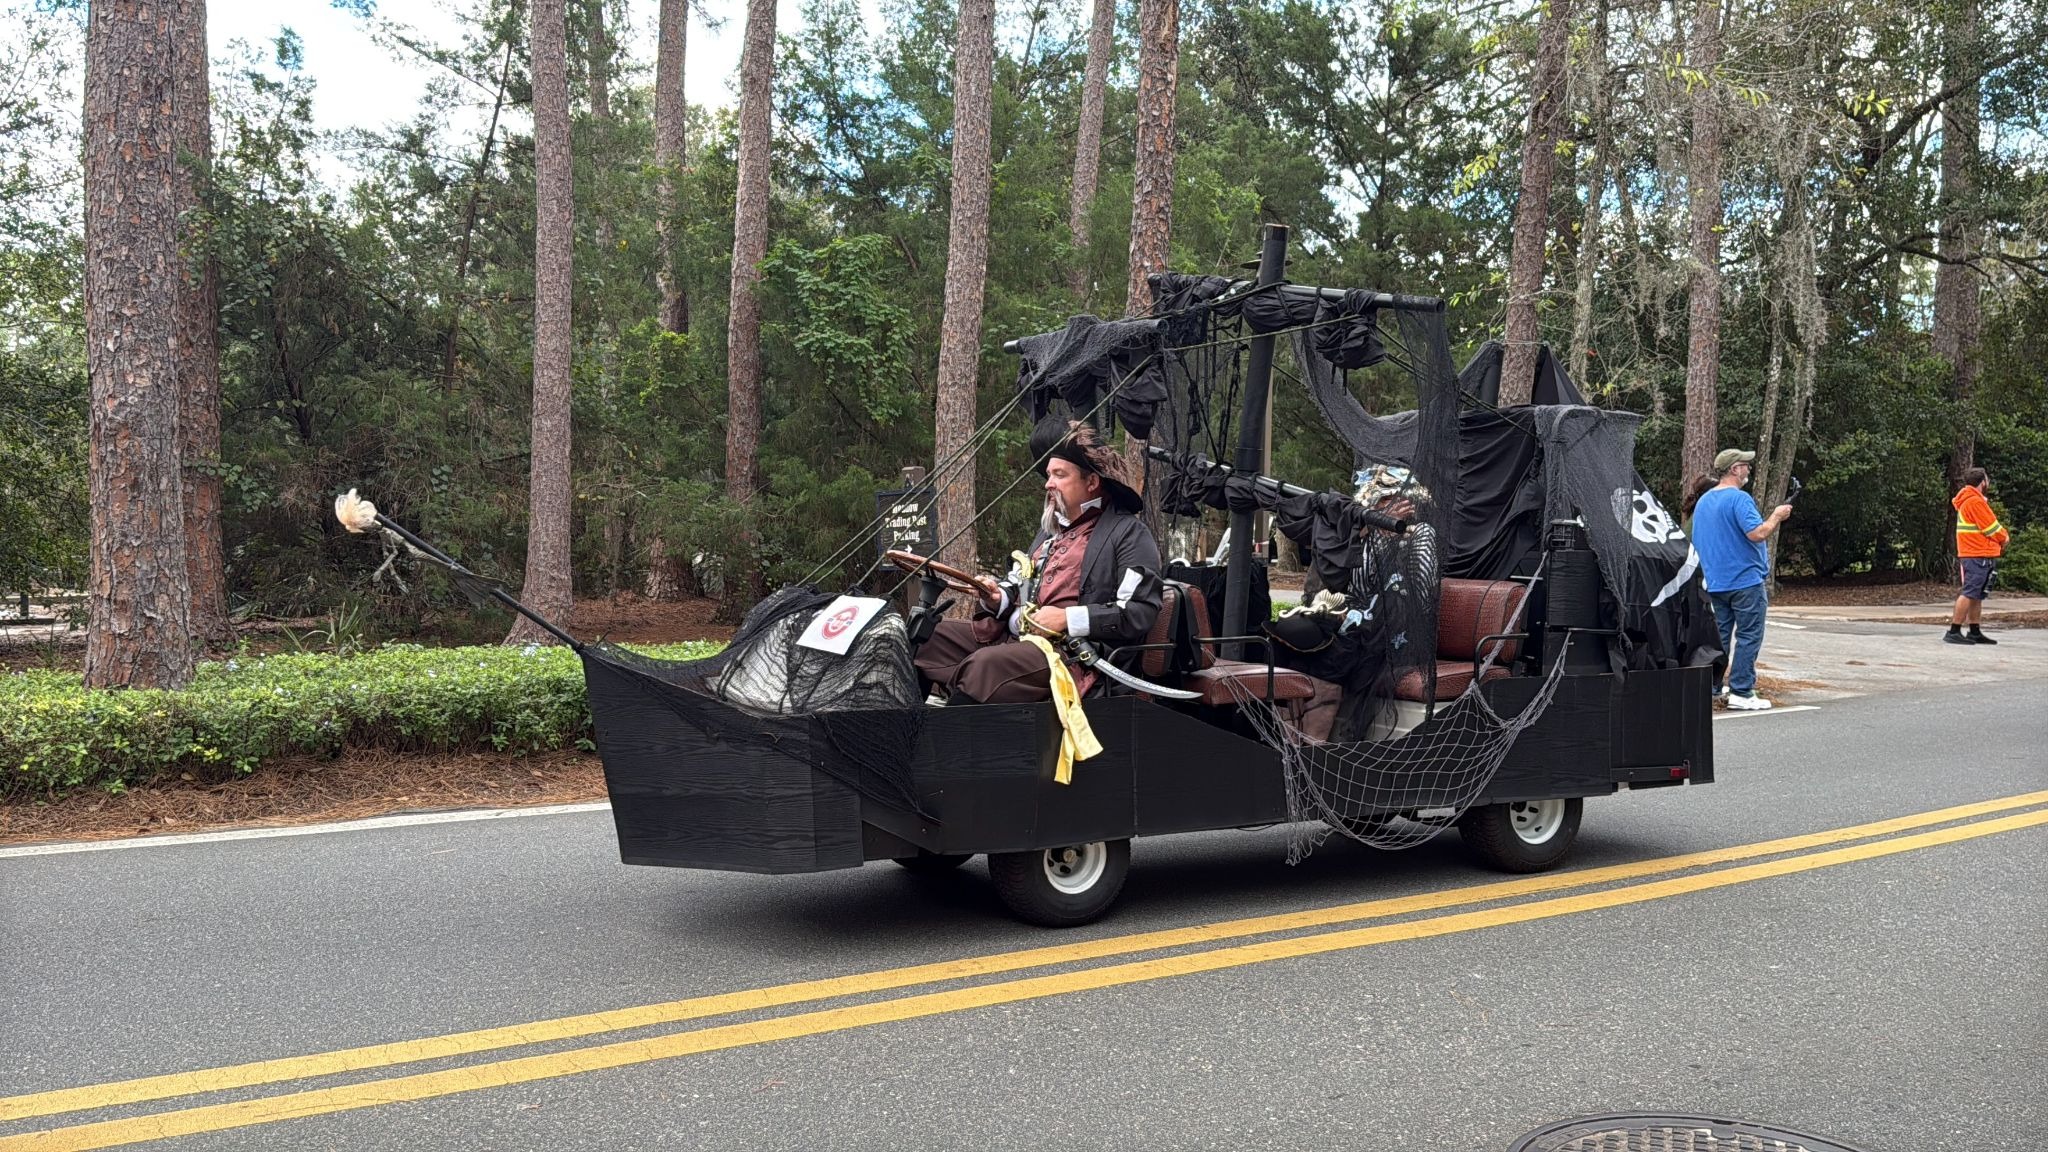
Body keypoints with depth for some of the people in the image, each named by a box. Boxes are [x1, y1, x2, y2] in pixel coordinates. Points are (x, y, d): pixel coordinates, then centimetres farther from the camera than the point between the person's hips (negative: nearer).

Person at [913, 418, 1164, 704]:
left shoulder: (1130, 533, -2)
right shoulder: (1053, 527, 26)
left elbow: (1141, 613, -13)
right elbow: (1019, 581, 32)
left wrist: (1068, 618, -18)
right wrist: (998, 597, 7)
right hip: (1013, 634, 9)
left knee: (985, 664, -34)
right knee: (930, 636, -2)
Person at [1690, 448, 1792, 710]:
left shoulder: (1703, 501, 12)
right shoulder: (1739, 498, -15)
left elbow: (1697, 543, 19)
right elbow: (1758, 533, -24)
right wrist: (1776, 515, -8)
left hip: (1715, 582, 8)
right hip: (1745, 579, -8)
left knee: (1719, 636, 13)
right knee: (1748, 637, -3)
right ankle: (1741, 692, -5)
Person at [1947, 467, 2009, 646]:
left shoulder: (1970, 500, 18)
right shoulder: (1975, 501, -15)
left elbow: (1988, 525, 20)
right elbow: (1991, 528, -14)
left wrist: (2001, 535, 5)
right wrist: (2004, 538, 3)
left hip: (1977, 555, 11)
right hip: (1979, 555, -11)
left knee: (1977, 595, 12)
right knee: (1970, 594, -12)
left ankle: (1975, 632, 17)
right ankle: (1954, 631, -14)